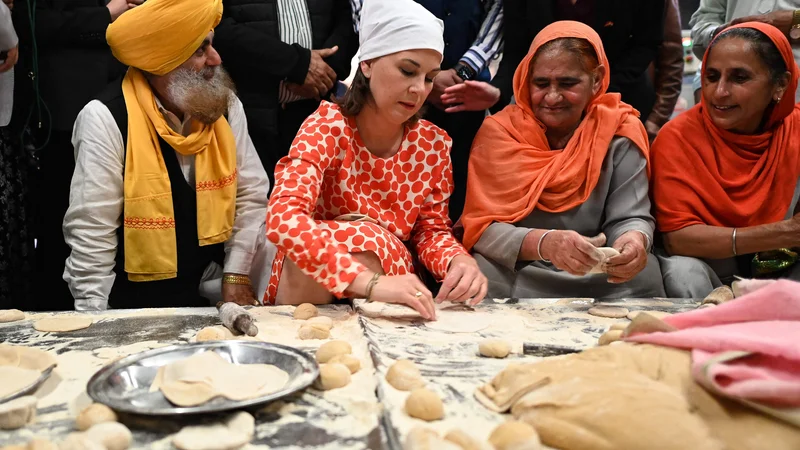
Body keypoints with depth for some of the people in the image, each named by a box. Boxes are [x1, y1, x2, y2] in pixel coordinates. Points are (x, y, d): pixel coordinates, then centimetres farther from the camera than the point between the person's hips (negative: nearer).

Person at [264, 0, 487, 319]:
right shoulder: (328, 126, -17)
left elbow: (431, 230, 3)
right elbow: (283, 219, -31)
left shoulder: (432, 144, -5)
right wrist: (369, 283, -45)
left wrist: (459, 260, -22)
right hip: (312, 286, -1)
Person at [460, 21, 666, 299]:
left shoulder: (619, 133, -2)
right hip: (515, 275, -1)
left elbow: (629, 217, -7)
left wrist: (634, 241, -34)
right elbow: (482, 228, -14)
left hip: (598, 277, 2)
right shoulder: (499, 132, -6)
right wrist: (543, 243, -34)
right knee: (483, 274, -32)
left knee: (643, 273, -27)